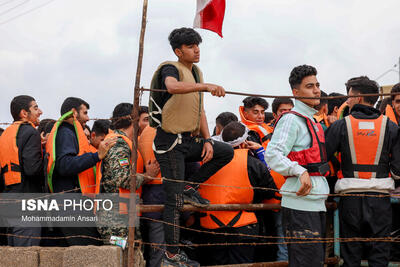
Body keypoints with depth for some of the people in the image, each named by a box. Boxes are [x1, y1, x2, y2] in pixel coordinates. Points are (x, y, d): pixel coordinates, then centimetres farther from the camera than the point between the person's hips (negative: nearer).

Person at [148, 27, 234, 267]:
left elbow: (200, 110, 18)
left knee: (226, 152, 5)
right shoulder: (171, 69, -11)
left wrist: (208, 141, 6)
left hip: (189, 140, 8)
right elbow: (173, 86, -36)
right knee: (175, 201, -7)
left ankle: (189, 187, 8)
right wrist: (206, 86, -45)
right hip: (170, 142, -8)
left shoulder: (196, 73, 16)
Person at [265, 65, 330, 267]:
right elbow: (272, 156, -20)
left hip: (316, 203, 10)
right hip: (300, 204, -10)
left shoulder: (312, 121, 21)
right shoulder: (291, 119, -9)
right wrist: (300, 172, -29)